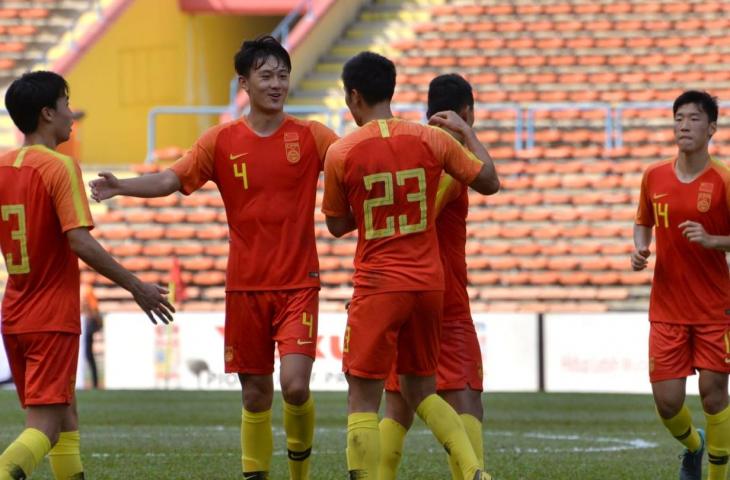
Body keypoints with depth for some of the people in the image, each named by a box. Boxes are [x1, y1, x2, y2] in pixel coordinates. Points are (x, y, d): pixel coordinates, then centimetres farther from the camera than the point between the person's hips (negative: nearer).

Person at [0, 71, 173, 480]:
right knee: (44, 428, -11)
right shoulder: (59, 167, -13)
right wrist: (137, 287, -13)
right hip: (54, 318, -7)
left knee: (65, 419, 19)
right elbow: (80, 241, -20)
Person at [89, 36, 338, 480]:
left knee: (295, 386, -15)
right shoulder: (222, 142, 2)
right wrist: (122, 187, -21)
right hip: (246, 287, 2)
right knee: (256, 395, 5)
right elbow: (171, 180, -4)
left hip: (299, 284, -2)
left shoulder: (311, 136, 0)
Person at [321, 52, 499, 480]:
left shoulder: (340, 154, -7)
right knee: (421, 392, 18)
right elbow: (489, 182, 9)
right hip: (430, 283, 4)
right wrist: (467, 132, 21)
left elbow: (338, 225, 6)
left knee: (363, 400, 0)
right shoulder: (432, 140, -2)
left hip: (377, 287, -4)